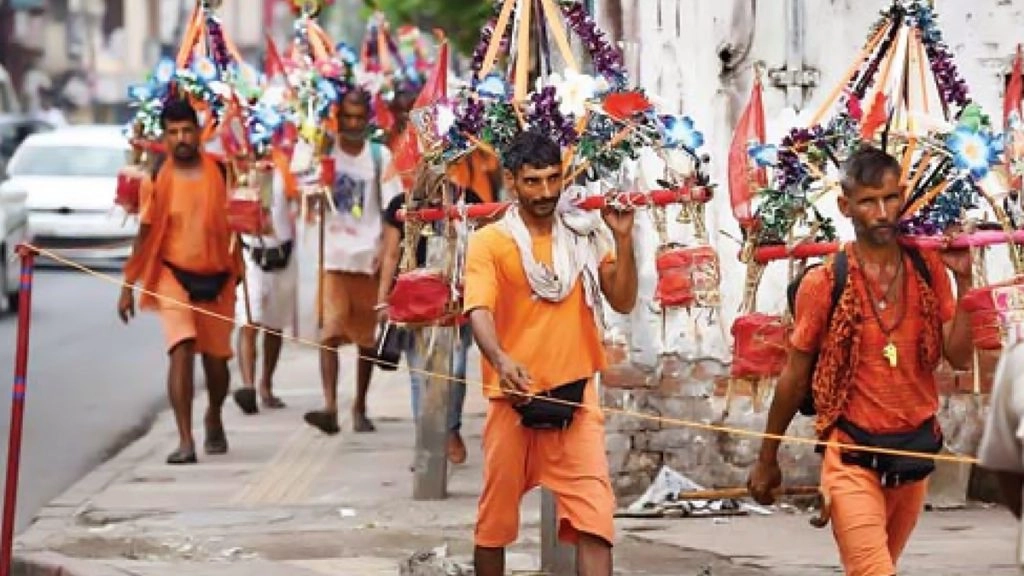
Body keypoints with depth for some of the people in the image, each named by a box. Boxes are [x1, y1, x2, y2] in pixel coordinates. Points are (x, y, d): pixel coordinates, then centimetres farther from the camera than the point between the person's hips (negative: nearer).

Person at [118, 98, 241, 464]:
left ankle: (214, 419, 41)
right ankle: (185, 440, -19)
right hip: (173, 274, -2)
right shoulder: (157, 179, -2)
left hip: (216, 277, 2)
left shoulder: (220, 171, -1)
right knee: (182, 350, -19)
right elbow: (145, 234, 5)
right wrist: (127, 287, 5)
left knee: (216, 358, 11)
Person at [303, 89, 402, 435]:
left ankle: (360, 408, 21)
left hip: (369, 256, 2)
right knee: (330, 331, -14)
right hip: (332, 256, -2)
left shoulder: (380, 157, 5)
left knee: (367, 336, 9)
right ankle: (330, 407, -22)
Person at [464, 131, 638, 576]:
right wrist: (500, 360, -37)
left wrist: (623, 238, -8)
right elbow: (479, 310, -18)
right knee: (496, 517, 10)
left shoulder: (585, 235, 7)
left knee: (594, 516, -11)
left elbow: (623, 302, 4)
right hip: (514, 399, -1)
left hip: (576, 397, 1)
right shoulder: (489, 242, -4)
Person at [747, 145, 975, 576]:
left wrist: (962, 281, -14)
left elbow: (959, 357, -4)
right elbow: (794, 378, 2)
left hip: (915, 452, 4)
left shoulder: (928, 270, 2)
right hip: (853, 456, -4)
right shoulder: (823, 284, -8)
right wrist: (767, 459, 7)